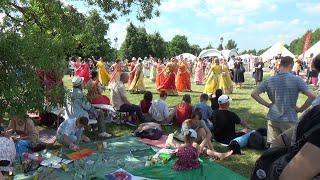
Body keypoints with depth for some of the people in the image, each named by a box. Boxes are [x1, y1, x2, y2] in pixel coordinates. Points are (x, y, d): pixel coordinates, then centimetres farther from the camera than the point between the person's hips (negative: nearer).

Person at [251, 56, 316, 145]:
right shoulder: (297, 80, -8)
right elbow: (312, 96, -14)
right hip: (290, 119, -2)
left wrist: (267, 104, 4)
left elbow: (254, 94, -1)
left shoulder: (269, 80, 0)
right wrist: (300, 109, -3)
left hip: (273, 119, 3)